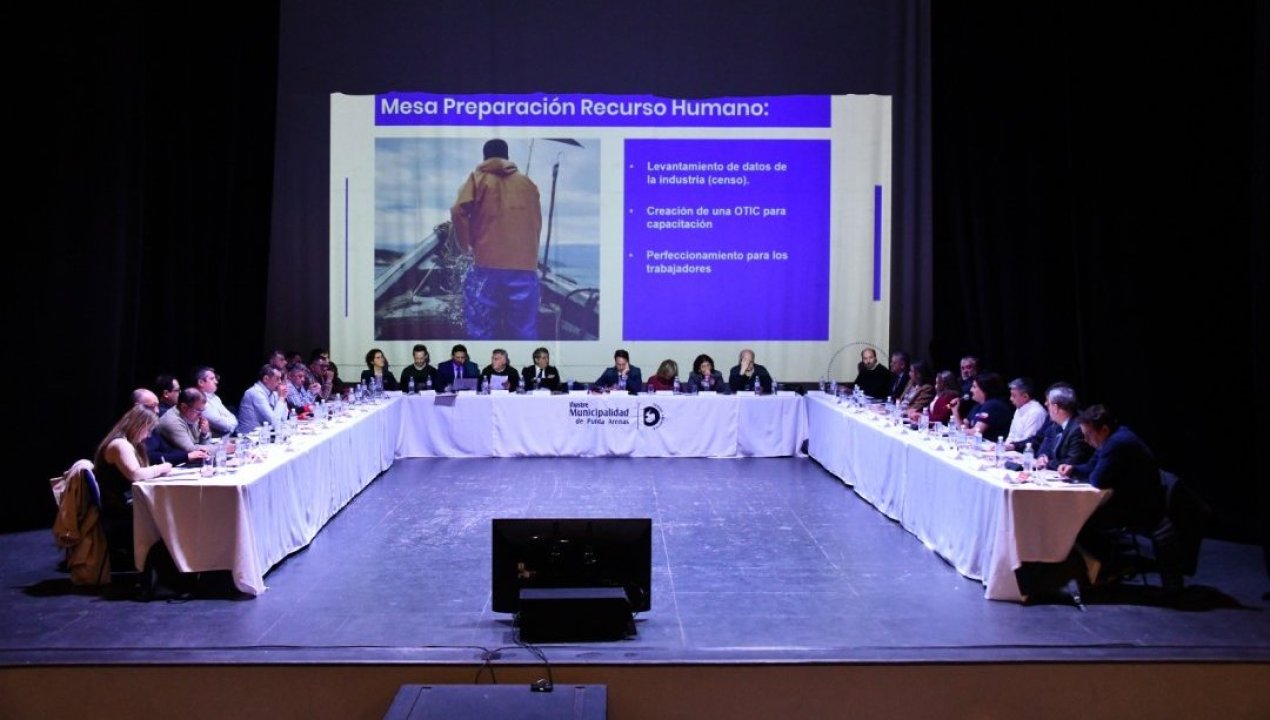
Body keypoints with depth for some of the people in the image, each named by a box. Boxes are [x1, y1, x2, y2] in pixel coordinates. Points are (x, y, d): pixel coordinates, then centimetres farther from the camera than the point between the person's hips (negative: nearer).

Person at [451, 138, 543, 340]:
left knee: (482, 330, 2)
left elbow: (458, 211, -5)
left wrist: (465, 244, 8)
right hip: (524, 266, 2)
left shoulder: (479, 177, 9)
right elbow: (537, 222, 17)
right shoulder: (527, 183, 17)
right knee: (524, 330, 4)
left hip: (488, 264, -2)